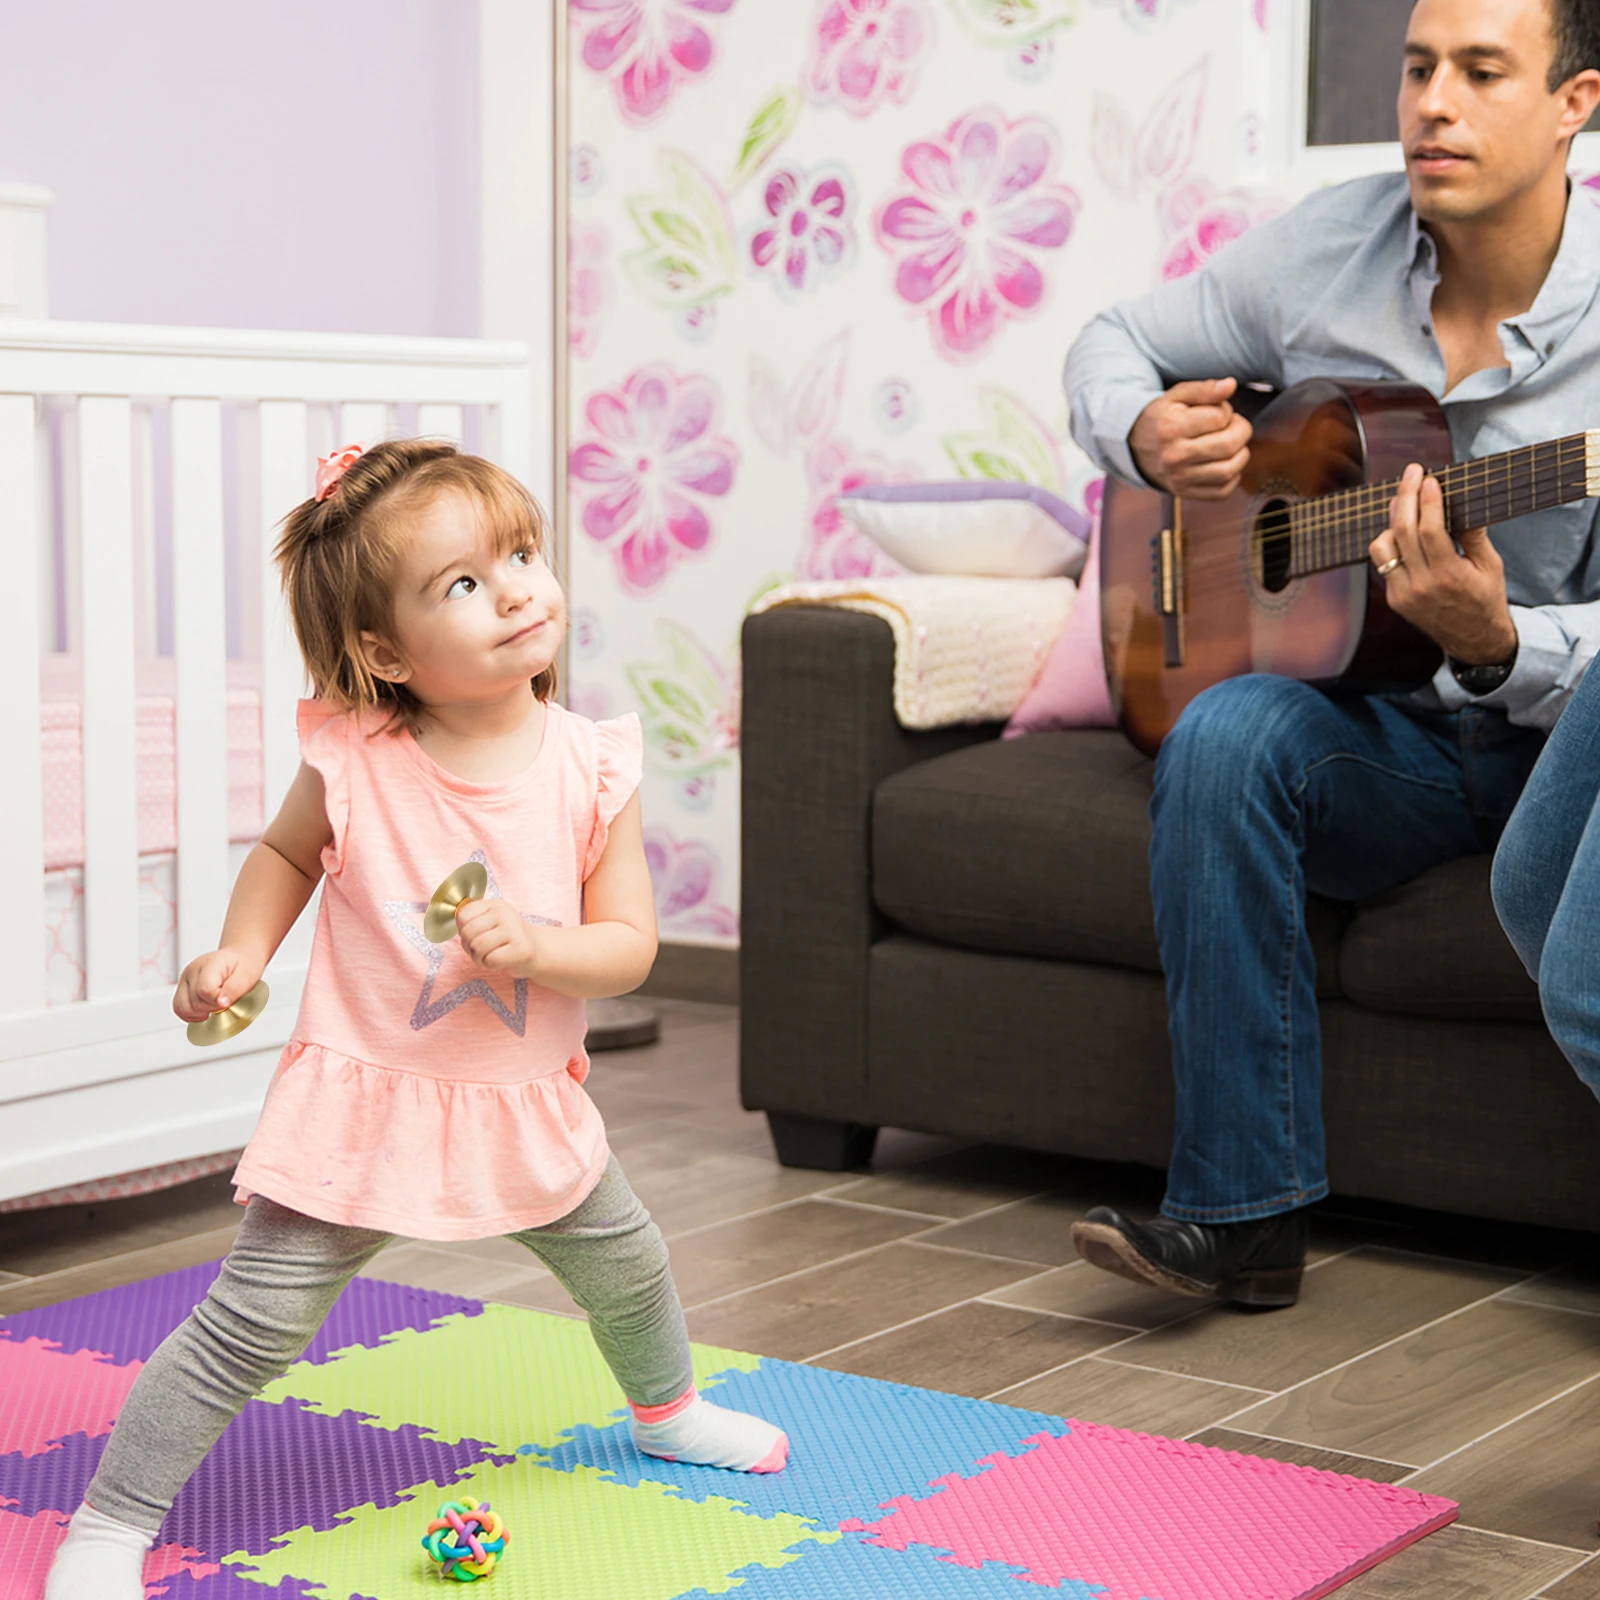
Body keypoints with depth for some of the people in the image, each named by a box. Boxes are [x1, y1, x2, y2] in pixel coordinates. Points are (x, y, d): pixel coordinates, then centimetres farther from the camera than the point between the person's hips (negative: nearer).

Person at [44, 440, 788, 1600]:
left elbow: (629, 944, -9)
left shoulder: (591, 766, -12)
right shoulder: (354, 763, -17)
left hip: (528, 1101, 4)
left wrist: (534, 944, -27)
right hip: (366, 1101, -4)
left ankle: (667, 1410, 56)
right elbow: (288, 852, 5)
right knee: (251, 1327, -7)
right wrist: (241, 952, -10)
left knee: (627, 1264, 24)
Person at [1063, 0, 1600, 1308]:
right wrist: (1146, 438, -8)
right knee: (1227, 732, -31)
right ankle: (1243, 1214, -26)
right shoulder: (1329, 247, 2)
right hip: (1376, 730, 2)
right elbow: (1113, 345, 16)